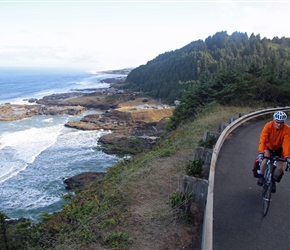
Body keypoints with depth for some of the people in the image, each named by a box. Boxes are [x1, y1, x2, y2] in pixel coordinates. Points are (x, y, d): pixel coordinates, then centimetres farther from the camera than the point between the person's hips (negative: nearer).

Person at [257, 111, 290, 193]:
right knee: (265, 158, -31)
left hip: (279, 149, 2)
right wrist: (261, 152, -50)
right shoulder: (268, 126, -29)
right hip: (268, 146, -2)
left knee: (279, 167, -8)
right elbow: (262, 139, -37)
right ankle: (261, 176, -7)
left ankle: (273, 181, 24)